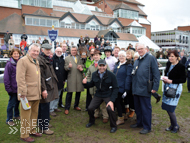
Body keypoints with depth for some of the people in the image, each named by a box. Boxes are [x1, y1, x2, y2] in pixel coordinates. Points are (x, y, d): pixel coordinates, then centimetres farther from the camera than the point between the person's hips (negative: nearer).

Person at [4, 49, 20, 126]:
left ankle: (16, 115, 37)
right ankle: (9, 120, 18)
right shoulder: (9, 64, -12)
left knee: (17, 102, 19)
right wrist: (8, 88, -13)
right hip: (13, 88, -5)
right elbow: (6, 78, -12)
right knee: (11, 103, 4)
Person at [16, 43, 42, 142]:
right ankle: (24, 135, 15)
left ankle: (32, 130, 32)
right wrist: (23, 92, -20)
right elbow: (20, 78, -16)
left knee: (34, 114, 17)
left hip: (36, 93, 8)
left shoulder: (36, 62, 18)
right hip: (27, 94, -8)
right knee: (26, 115, 1)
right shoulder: (23, 61, -9)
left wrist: (40, 91, 18)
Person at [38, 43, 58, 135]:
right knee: (45, 107, -2)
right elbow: (40, 76, -21)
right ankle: (44, 128, 9)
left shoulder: (48, 59, 16)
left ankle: (40, 123, 32)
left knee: (42, 107, 18)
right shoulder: (40, 60, -15)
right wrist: (43, 89, -23)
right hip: (45, 87, -9)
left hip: (49, 86, 9)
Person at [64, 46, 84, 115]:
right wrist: (68, 66, -20)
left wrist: (81, 68, -7)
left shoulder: (80, 58, 14)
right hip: (71, 78, -3)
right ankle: (67, 108, 7)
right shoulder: (67, 58, 8)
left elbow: (82, 66, 16)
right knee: (69, 93, -3)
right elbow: (65, 68, 2)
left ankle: (76, 106, 27)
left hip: (79, 77, 3)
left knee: (78, 92, 10)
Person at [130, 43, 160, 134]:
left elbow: (156, 74, -10)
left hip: (145, 89, -7)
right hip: (136, 89, 7)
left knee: (146, 108, 3)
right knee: (137, 108, 16)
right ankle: (139, 123, 33)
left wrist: (155, 87, -14)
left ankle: (147, 127, 17)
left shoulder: (151, 58, -6)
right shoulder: (137, 61, 17)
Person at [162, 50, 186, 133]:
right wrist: (165, 79, 0)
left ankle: (175, 126, 17)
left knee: (170, 108, -5)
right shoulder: (168, 64, 8)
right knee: (167, 107, 11)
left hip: (175, 88, -7)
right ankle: (172, 125, 29)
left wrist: (171, 81, -20)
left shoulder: (180, 66, -12)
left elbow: (183, 80, -14)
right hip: (167, 87, 7)